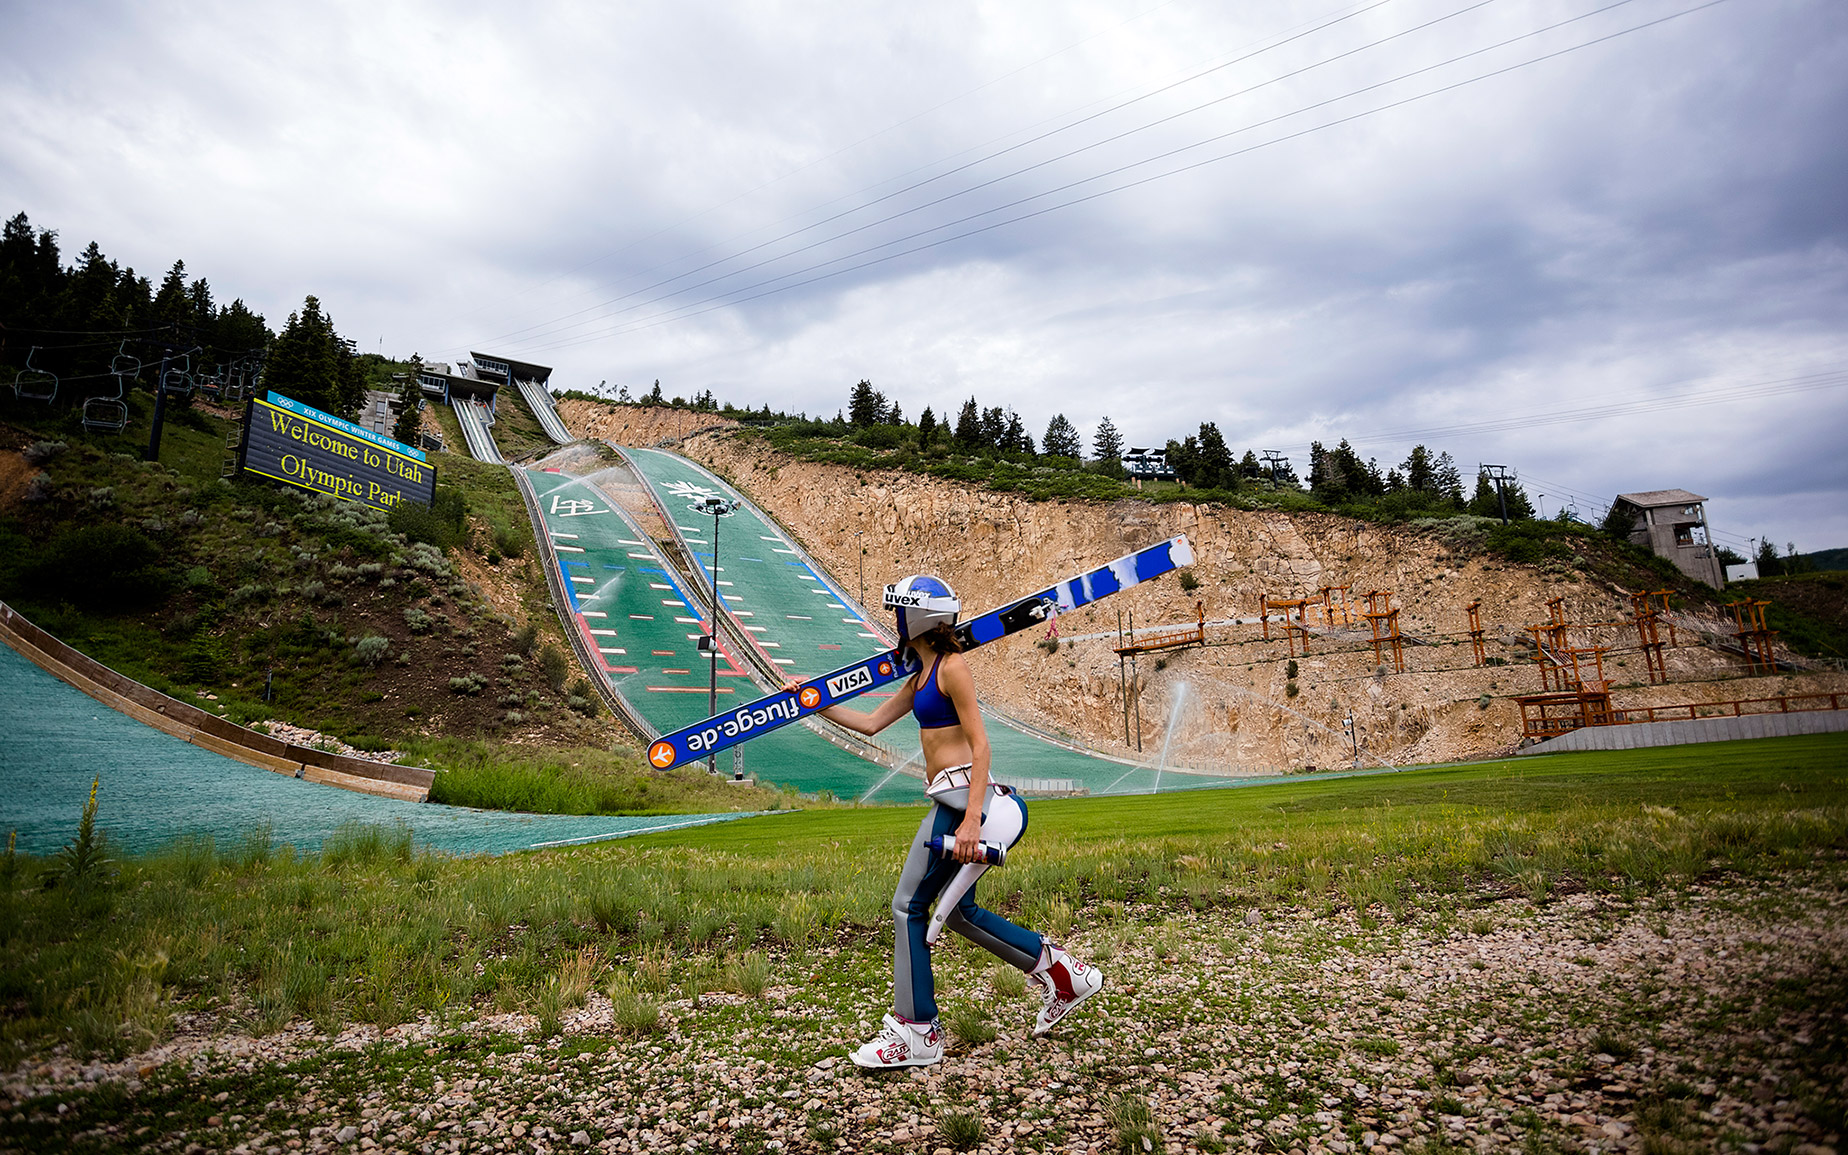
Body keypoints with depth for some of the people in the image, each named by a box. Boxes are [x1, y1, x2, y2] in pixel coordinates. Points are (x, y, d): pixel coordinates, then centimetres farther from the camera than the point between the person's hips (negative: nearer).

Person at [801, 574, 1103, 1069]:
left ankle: (917, 1032, 11)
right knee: (956, 910, 16)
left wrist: (970, 820, -23)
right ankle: (1060, 972, 25)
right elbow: (871, 723, 22)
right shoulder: (922, 675, 16)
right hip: (951, 800, 10)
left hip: (960, 798, -10)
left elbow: (980, 745, -17)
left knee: (910, 906, -1)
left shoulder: (951, 667, -12)